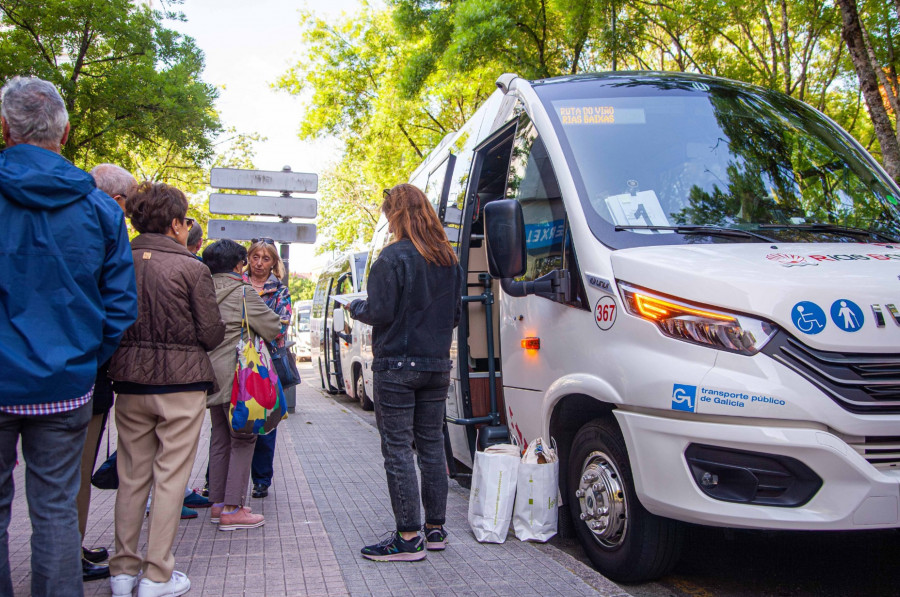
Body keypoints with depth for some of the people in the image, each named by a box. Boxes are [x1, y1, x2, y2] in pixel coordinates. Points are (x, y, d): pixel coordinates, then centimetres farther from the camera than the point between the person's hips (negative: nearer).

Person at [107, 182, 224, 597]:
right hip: (181, 381, -4)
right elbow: (212, 334, -6)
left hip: (129, 380, 4)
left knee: (131, 477, 13)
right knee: (170, 477, 3)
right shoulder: (191, 268, -9)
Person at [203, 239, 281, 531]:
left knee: (220, 438, 15)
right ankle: (232, 509, -3)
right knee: (243, 439, -2)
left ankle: (217, 503, 20)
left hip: (212, 374, 8)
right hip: (235, 376, -8)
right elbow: (273, 327, -7)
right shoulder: (242, 292, -11)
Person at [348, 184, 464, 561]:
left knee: (398, 449, -1)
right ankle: (435, 528, 21)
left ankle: (408, 537, 1)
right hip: (436, 365, 7)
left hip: (397, 366, -7)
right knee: (432, 445, 13)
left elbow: (379, 312, -15)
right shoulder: (449, 260, 10)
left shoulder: (393, 257, -12)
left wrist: (355, 307, 5)